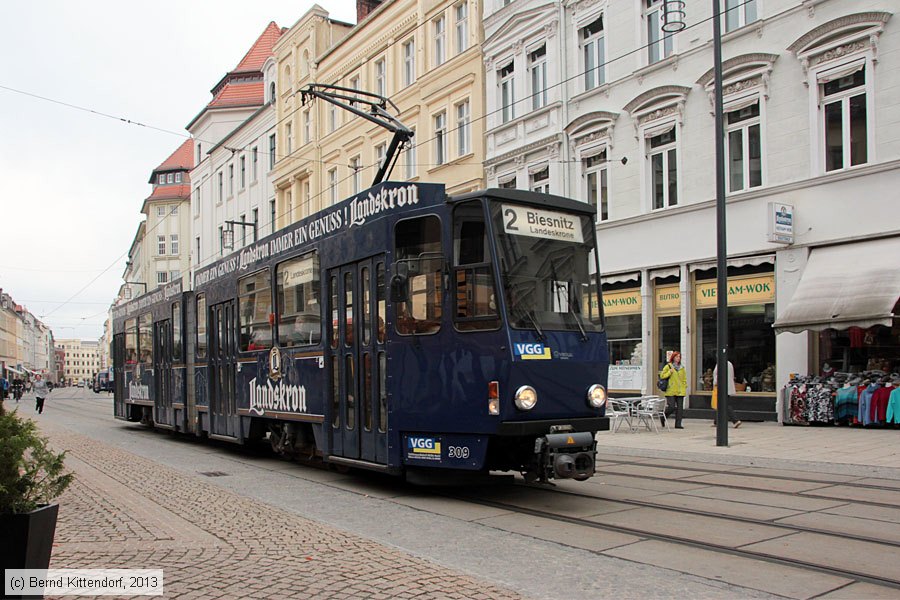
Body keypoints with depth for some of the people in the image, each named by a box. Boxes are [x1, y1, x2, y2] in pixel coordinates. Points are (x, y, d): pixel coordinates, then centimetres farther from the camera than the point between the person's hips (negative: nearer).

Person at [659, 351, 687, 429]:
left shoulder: (682, 367, 15)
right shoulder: (668, 366, 2)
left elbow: (684, 379, 19)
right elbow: (662, 376, 0)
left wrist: (685, 387, 7)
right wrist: (670, 372, -11)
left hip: (680, 391, 4)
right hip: (671, 391, -4)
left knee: (679, 408, 0)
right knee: (671, 407, -11)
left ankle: (678, 424, 6)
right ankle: (663, 418, 15)